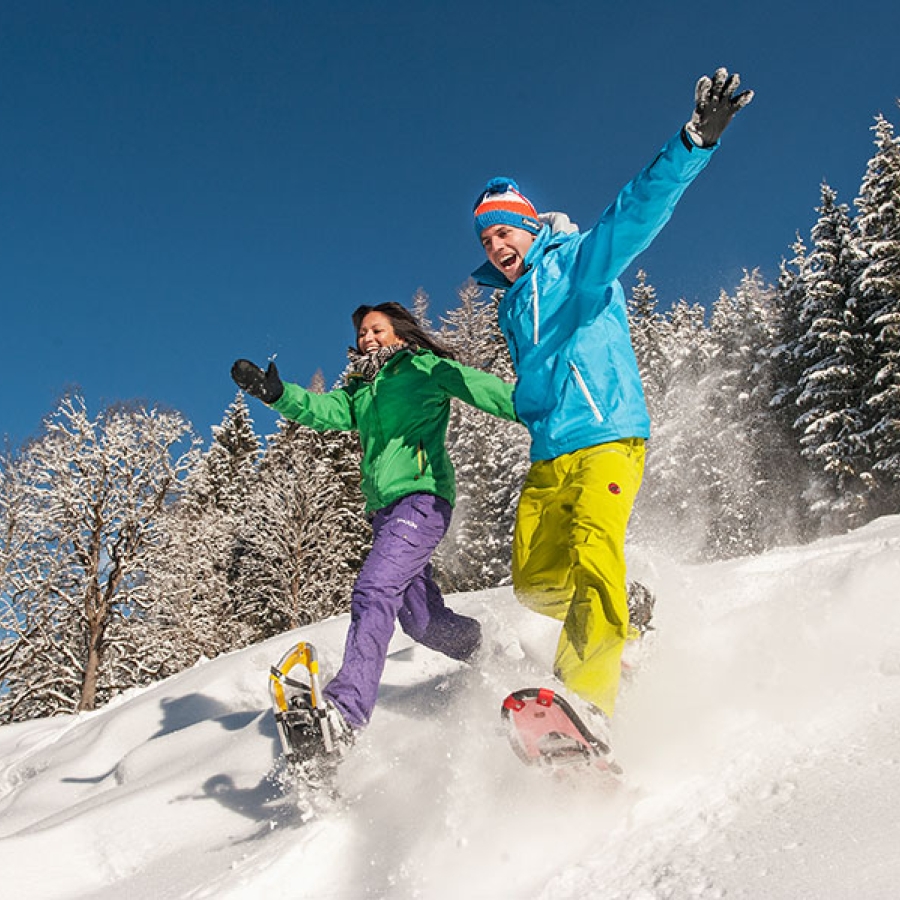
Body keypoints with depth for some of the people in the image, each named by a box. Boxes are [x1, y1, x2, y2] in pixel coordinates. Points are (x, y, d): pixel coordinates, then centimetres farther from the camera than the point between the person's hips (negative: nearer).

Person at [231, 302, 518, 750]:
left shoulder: (425, 368, 9)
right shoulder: (360, 391, 25)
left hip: (422, 495, -8)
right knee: (423, 620, 11)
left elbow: (484, 389, 2)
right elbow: (322, 410, 7)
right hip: (385, 508, 8)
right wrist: (275, 392, -12)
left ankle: (346, 710, -38)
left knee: (374, 590, -26)